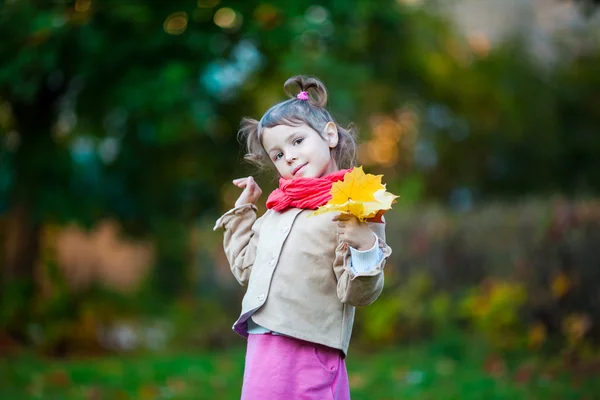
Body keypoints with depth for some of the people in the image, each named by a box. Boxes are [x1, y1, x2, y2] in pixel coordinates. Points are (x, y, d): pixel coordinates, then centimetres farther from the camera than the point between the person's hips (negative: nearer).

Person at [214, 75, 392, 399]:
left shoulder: (354, 209, -5)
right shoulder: (277, 211, 17)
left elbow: (358, 293, -9)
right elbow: (246, 269, 25)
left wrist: (365, 247, -26)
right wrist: (242, 210, 23)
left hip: (307, 353, -6)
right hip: (260, 348, 7)